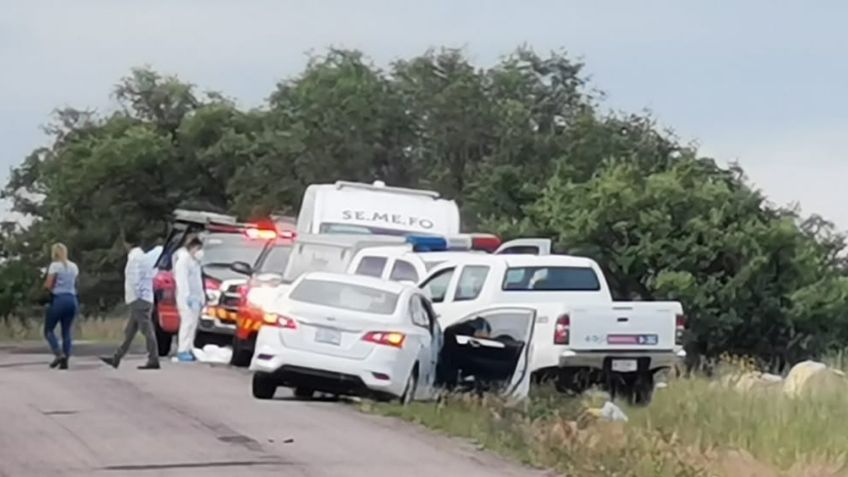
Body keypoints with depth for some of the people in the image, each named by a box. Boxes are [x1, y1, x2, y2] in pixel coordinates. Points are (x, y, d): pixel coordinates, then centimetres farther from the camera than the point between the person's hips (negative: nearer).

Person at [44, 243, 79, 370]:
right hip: (72, 299, 5)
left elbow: (48, 285, -8)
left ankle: (59, 354, -14)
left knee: (49, 330, 4)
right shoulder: (73, 266, 13)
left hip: (58, 299, -5)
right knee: (67, 331, 8)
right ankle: (65, 360, -1)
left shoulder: (55, 265, -5)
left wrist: (45, 284, 12)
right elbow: (75, 283, 13)